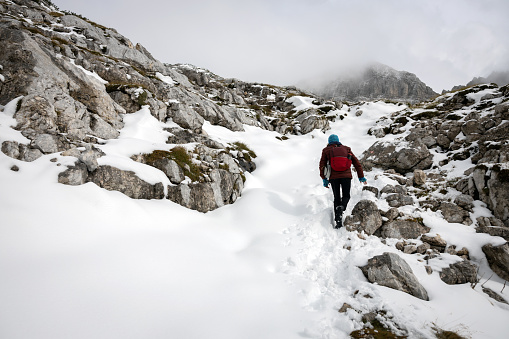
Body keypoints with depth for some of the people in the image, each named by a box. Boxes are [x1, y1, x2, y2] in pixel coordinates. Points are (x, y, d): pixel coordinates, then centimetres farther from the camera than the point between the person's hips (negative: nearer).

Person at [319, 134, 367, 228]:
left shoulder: (326, 150, 11)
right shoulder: (346, 149, 15)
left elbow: (322, 165, 4)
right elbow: (356, 162, 12)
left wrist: (324, 179, 8)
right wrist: (361, 176, 14)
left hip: (333, 177, 0)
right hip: (346, 176, 0)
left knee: (337, 198, 10)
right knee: (346, 196, 15)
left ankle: (338, 221, 2)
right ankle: (341, 207, -19)